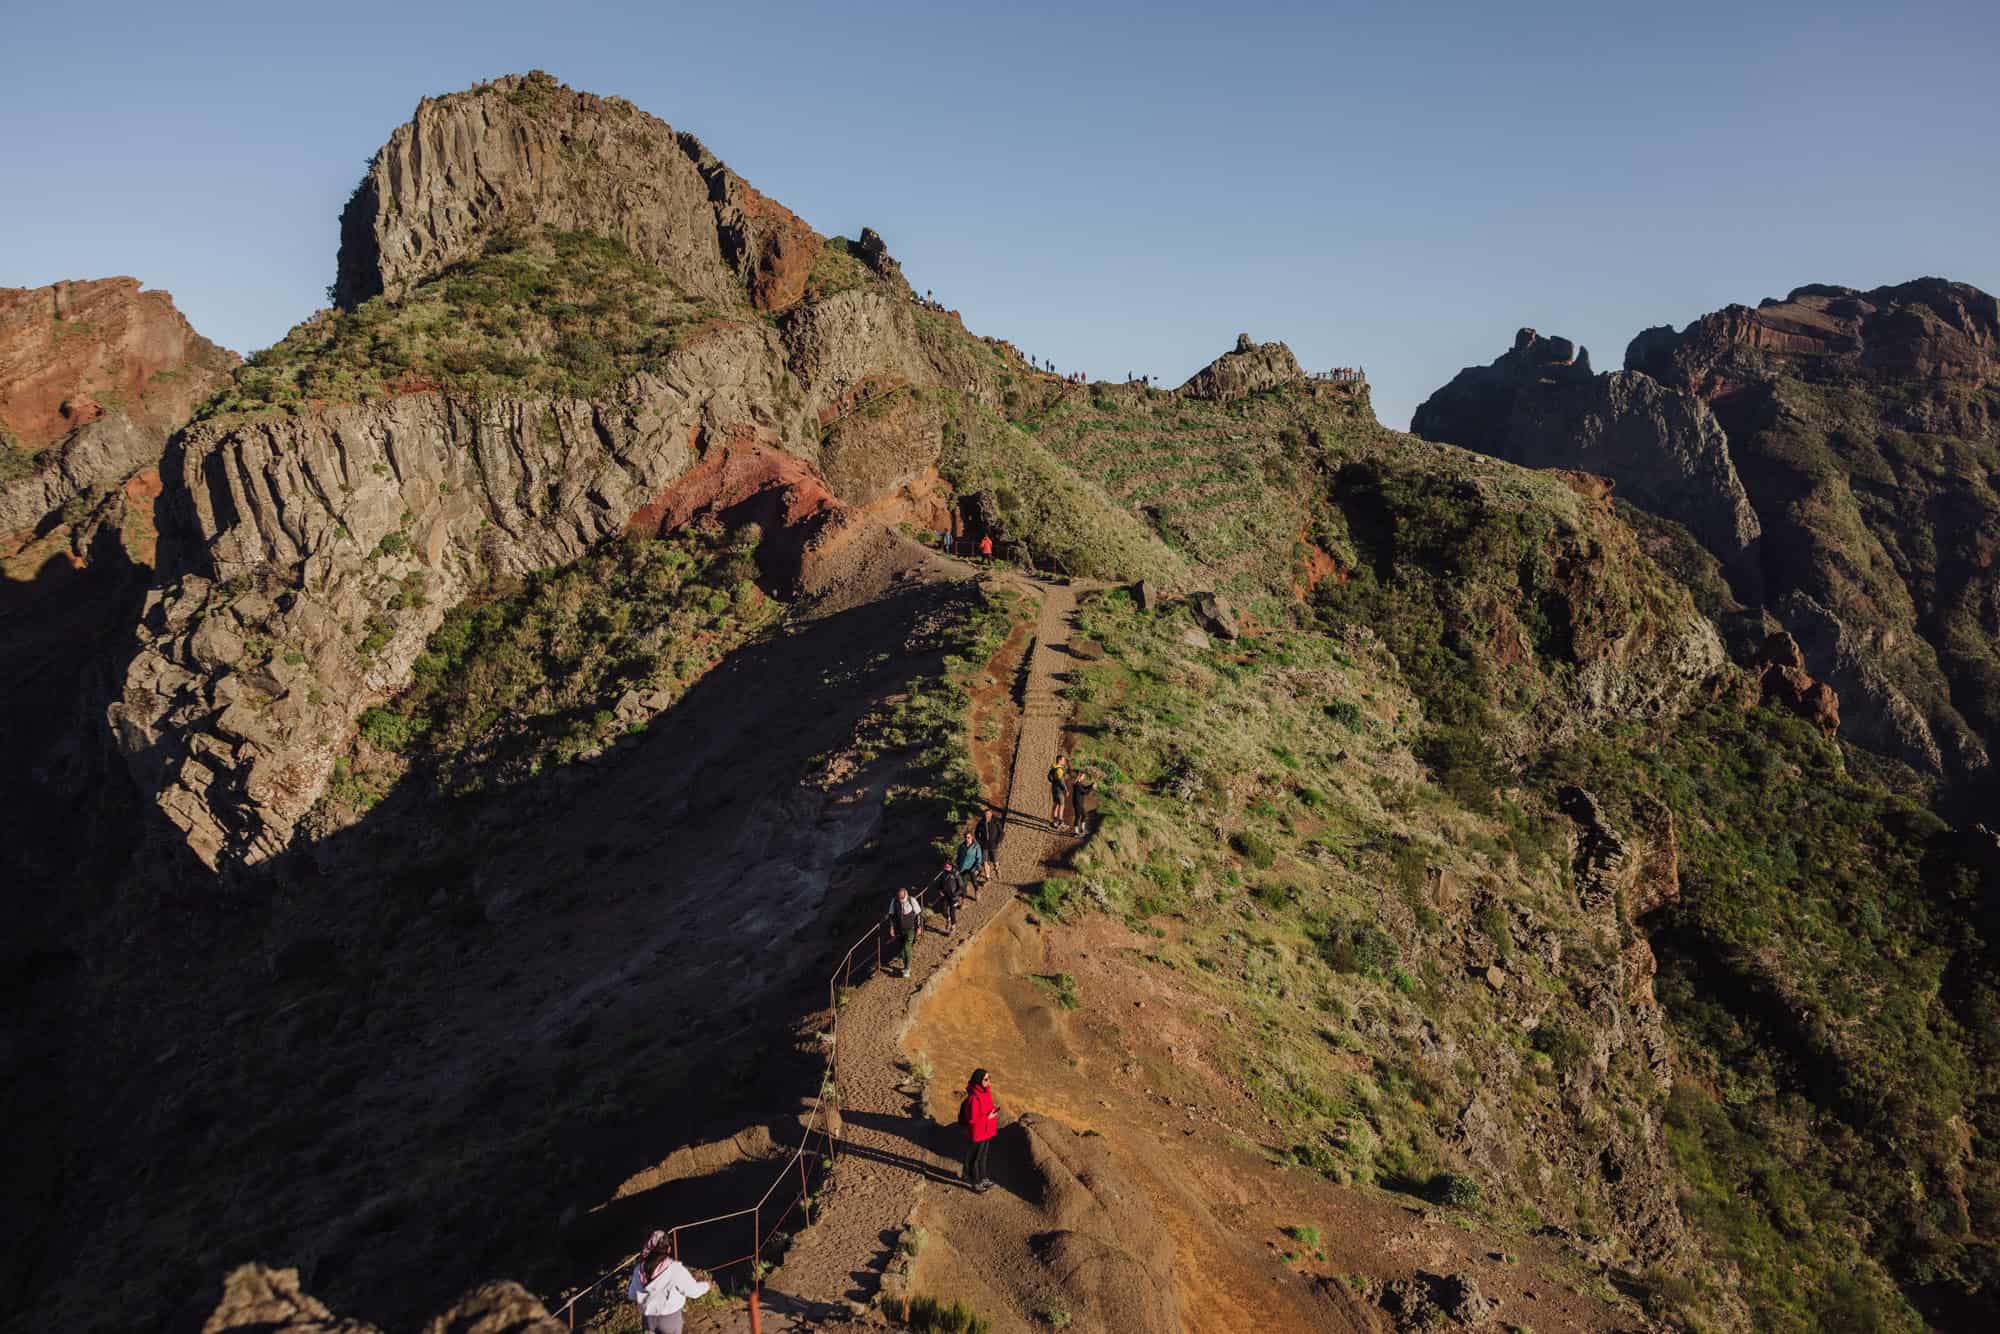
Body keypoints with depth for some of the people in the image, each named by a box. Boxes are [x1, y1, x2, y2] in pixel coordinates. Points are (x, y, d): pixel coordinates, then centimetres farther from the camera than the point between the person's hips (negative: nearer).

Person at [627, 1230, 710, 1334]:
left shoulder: (640, 1268, -12)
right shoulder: (675, 1269, -25)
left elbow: (633, 1295, 2)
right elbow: (693, 1291, -15)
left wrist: (628, 1289, 26)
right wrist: (705, 1286, 7)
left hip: (649, 1317, 4)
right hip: (670, 1317, -3)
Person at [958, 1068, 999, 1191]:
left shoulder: (986, 1091, -2)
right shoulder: (973, 1098, -30)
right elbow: (971, 1119, -26)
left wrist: (993, 1111, -6)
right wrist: (988, 1117, -23)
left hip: (986, 1131, 8)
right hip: (977, 1134, -8)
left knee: (983, 1156, 24)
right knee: (975, 1159, 12)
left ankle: (982, 1178, 42)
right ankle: (975, 1183, 29)